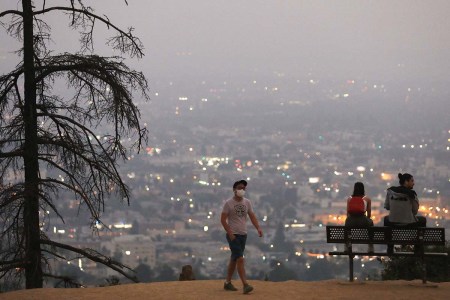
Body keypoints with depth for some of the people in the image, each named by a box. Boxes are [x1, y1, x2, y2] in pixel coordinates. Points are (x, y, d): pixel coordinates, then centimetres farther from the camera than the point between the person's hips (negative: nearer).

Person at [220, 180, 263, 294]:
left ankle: (227, 283, 23)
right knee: (240, 259, -16)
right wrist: (230, 233, -18)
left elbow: (252, 216, 7)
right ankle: (245, 285, -22)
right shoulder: (228, 203, -8)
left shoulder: (247, 202, 8)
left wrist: (258, 228, -10)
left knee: (234, 259, 13)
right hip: (233, 235, -6)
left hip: (243, 235, 6)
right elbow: (223, 219, -9)